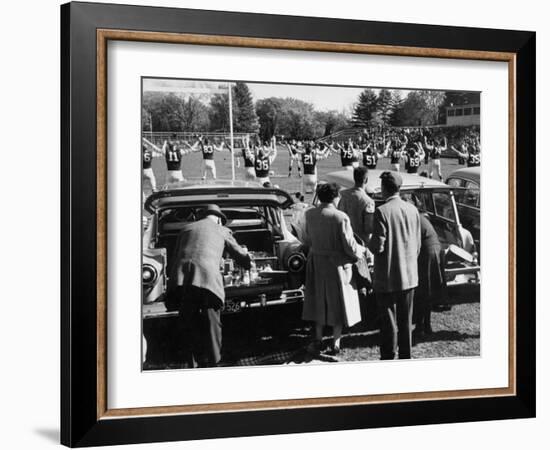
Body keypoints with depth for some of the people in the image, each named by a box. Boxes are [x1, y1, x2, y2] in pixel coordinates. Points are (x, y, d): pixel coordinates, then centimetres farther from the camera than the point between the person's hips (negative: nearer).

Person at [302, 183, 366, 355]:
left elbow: (306, 240, 6)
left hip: (316, 263, 4)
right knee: (338, 302, 11)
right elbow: (349, 246, -17)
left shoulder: (310, 214, -5)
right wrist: (361, 250, 3)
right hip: (336, 264, -4)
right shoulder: (341, 217, -20)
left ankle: (318, 340, 21)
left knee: (319, 302, 19)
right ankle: (335, 344, 17)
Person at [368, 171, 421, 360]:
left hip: (387, 277, -5)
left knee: (388, 322, 2)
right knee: (406, 320, 14)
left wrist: (369, 243, 4)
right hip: (409, 276, 5)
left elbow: (378, 246, -18)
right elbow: (417, 246, 8)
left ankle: (388, 357, 7)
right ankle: (405, 357, 21)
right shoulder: (413, 210, 3)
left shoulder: (382, 212, -16)